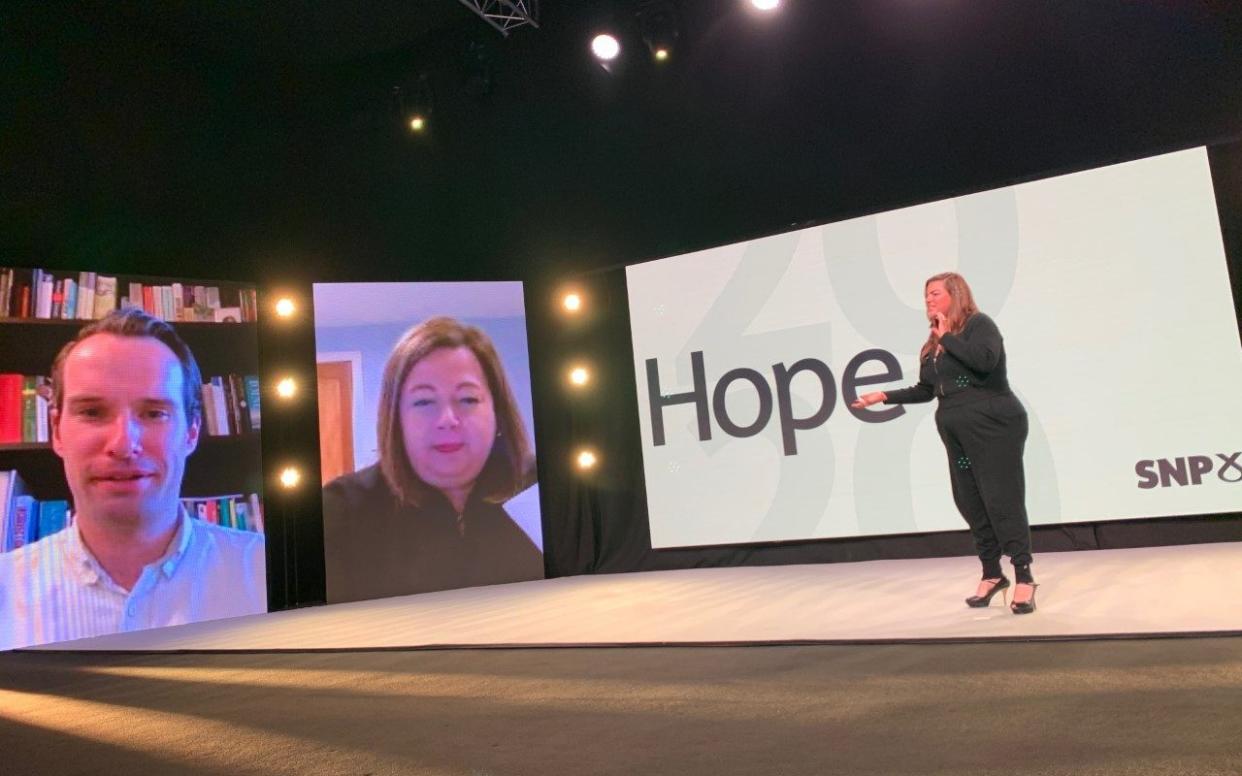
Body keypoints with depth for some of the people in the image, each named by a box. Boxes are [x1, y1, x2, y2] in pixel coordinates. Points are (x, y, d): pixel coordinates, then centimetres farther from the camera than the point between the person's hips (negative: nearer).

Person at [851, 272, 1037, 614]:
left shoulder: (978, 323, -5)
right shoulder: (933, 345, 17)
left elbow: (986, 360, -25)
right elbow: (925, 390, 22)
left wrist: (947, 337, -14)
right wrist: (884, 396, 15)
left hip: (994, 427, -8)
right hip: (957, 433, 8)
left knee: (1002, 500, -8)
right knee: (970, 503, 8)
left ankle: (1024, 577, 1)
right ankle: (991, 574, 22)